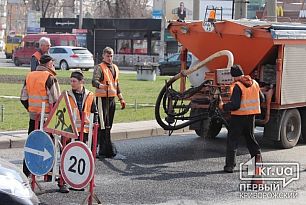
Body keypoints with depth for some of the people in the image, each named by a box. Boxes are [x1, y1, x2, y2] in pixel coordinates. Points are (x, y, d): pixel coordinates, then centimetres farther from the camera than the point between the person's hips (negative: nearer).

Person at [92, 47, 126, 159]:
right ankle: (108, 150, -9)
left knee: (108, 125, 11)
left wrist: (121, 99, 21)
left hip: (112, 98, 8)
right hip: (102, 98, -8)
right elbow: (94, 81, -24)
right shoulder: (99, 67, -8)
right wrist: (102, 85, -44)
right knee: (104, 125, -8)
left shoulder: (115, 68, 16)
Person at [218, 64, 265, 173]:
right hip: (251, 116, 6)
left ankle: (230, 165, 0)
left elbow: (235, 105, -22)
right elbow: (261, 99, 13)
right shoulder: (254, 83, 5)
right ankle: (257, 156, 18)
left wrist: (223, 106, -7)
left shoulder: (237, 86, -17)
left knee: (232, 141, 2)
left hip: (238, 116, -6)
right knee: (250, 138, 22)